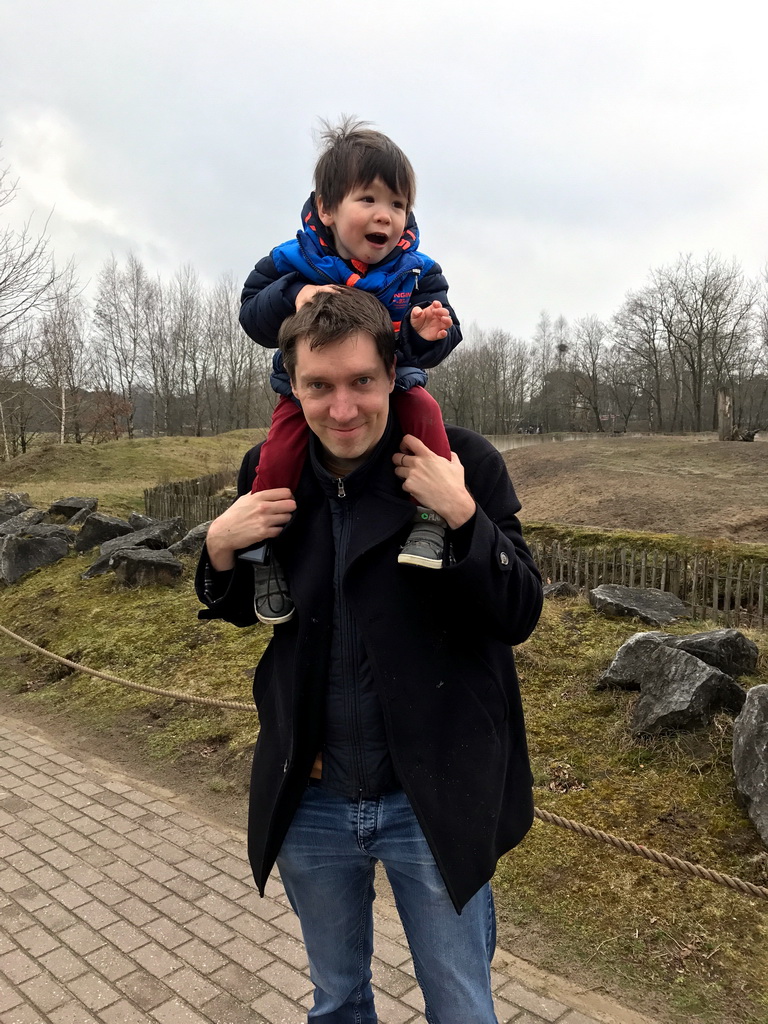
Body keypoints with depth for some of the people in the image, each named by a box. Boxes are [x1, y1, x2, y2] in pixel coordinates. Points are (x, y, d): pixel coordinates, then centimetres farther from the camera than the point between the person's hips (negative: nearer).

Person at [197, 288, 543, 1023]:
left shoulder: (464, 464, -14)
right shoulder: (269, 473, -4)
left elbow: (520, 616, -12)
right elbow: (243, 611, 9)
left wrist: (462, 515, -27)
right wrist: (220, 548, -12)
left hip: (433, 803, -2)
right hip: (309, 803, 3)